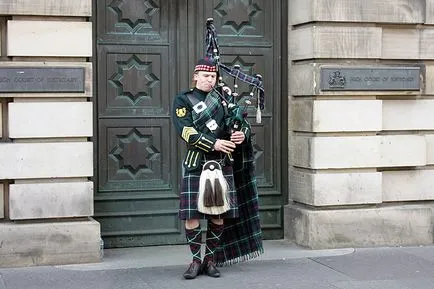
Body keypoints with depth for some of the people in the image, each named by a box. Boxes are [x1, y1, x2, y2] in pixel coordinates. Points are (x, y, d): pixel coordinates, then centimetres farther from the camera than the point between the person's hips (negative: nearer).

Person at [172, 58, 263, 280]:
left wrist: (242, 134, -12)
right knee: (191, 215, -5)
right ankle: (196, 259, 10)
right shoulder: (183, 100, 1)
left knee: (219, 215, 6)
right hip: (196, 164, -3)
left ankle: (211, 258, 18)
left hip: (223, 164, 4)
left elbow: (243, 124, 12)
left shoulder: (224, 99, 13)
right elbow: (186, 131, -12)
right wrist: (214, 143, -20)